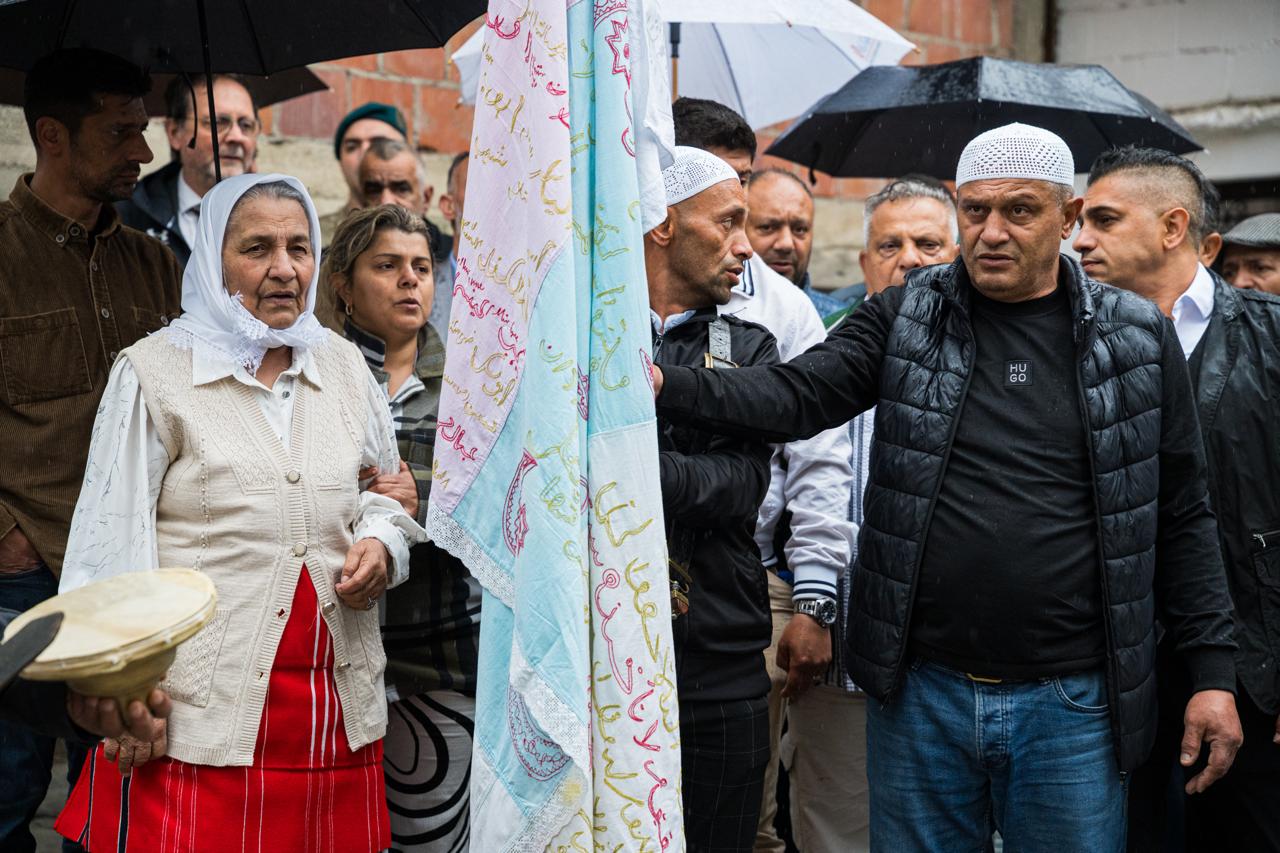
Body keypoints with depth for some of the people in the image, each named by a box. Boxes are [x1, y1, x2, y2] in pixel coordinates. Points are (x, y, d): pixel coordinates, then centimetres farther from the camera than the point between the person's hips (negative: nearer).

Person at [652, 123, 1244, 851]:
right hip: (920, 692, 1)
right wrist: (669, 387, -25)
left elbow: (1183, 517, 5)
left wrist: (1214, 670, 1)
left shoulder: (1138, 339, 3)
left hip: (1072, 705, 0)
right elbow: (797, 395, -9)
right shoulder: (904, 318, 3)